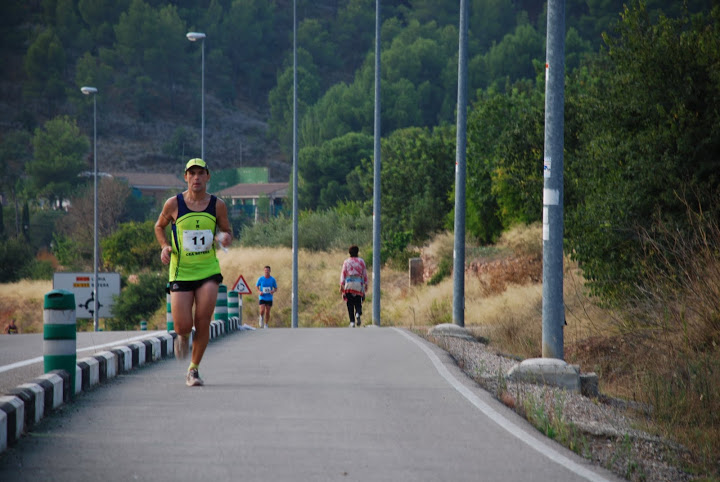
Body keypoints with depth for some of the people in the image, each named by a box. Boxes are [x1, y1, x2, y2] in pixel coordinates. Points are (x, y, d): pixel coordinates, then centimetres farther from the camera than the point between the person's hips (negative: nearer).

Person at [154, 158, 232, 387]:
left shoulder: (217, 205, 1)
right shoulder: (174, 204, -3)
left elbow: (227, 231, 14)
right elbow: (159, 226, 14)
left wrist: (225, 237, -11)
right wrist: (165, 246, -5)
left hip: (209, 270, 1)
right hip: (181, 271, -1)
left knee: (203, 322, -10)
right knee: (183, 325, -7)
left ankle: (194, 369, 7)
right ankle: (183, 337, 32)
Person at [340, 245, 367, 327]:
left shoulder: (346, 262, 3)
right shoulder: (361, 261, 4)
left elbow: (343, 273, -2)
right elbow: (364, 273, 6)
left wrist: (341, 285, -4)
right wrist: (366, 284, 14)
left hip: (348, 284, 0)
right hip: (358, 284, 0)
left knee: (350, 304, 4)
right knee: (358, 302, 6)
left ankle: (352, 322, -3)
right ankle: (358, 314, -25)